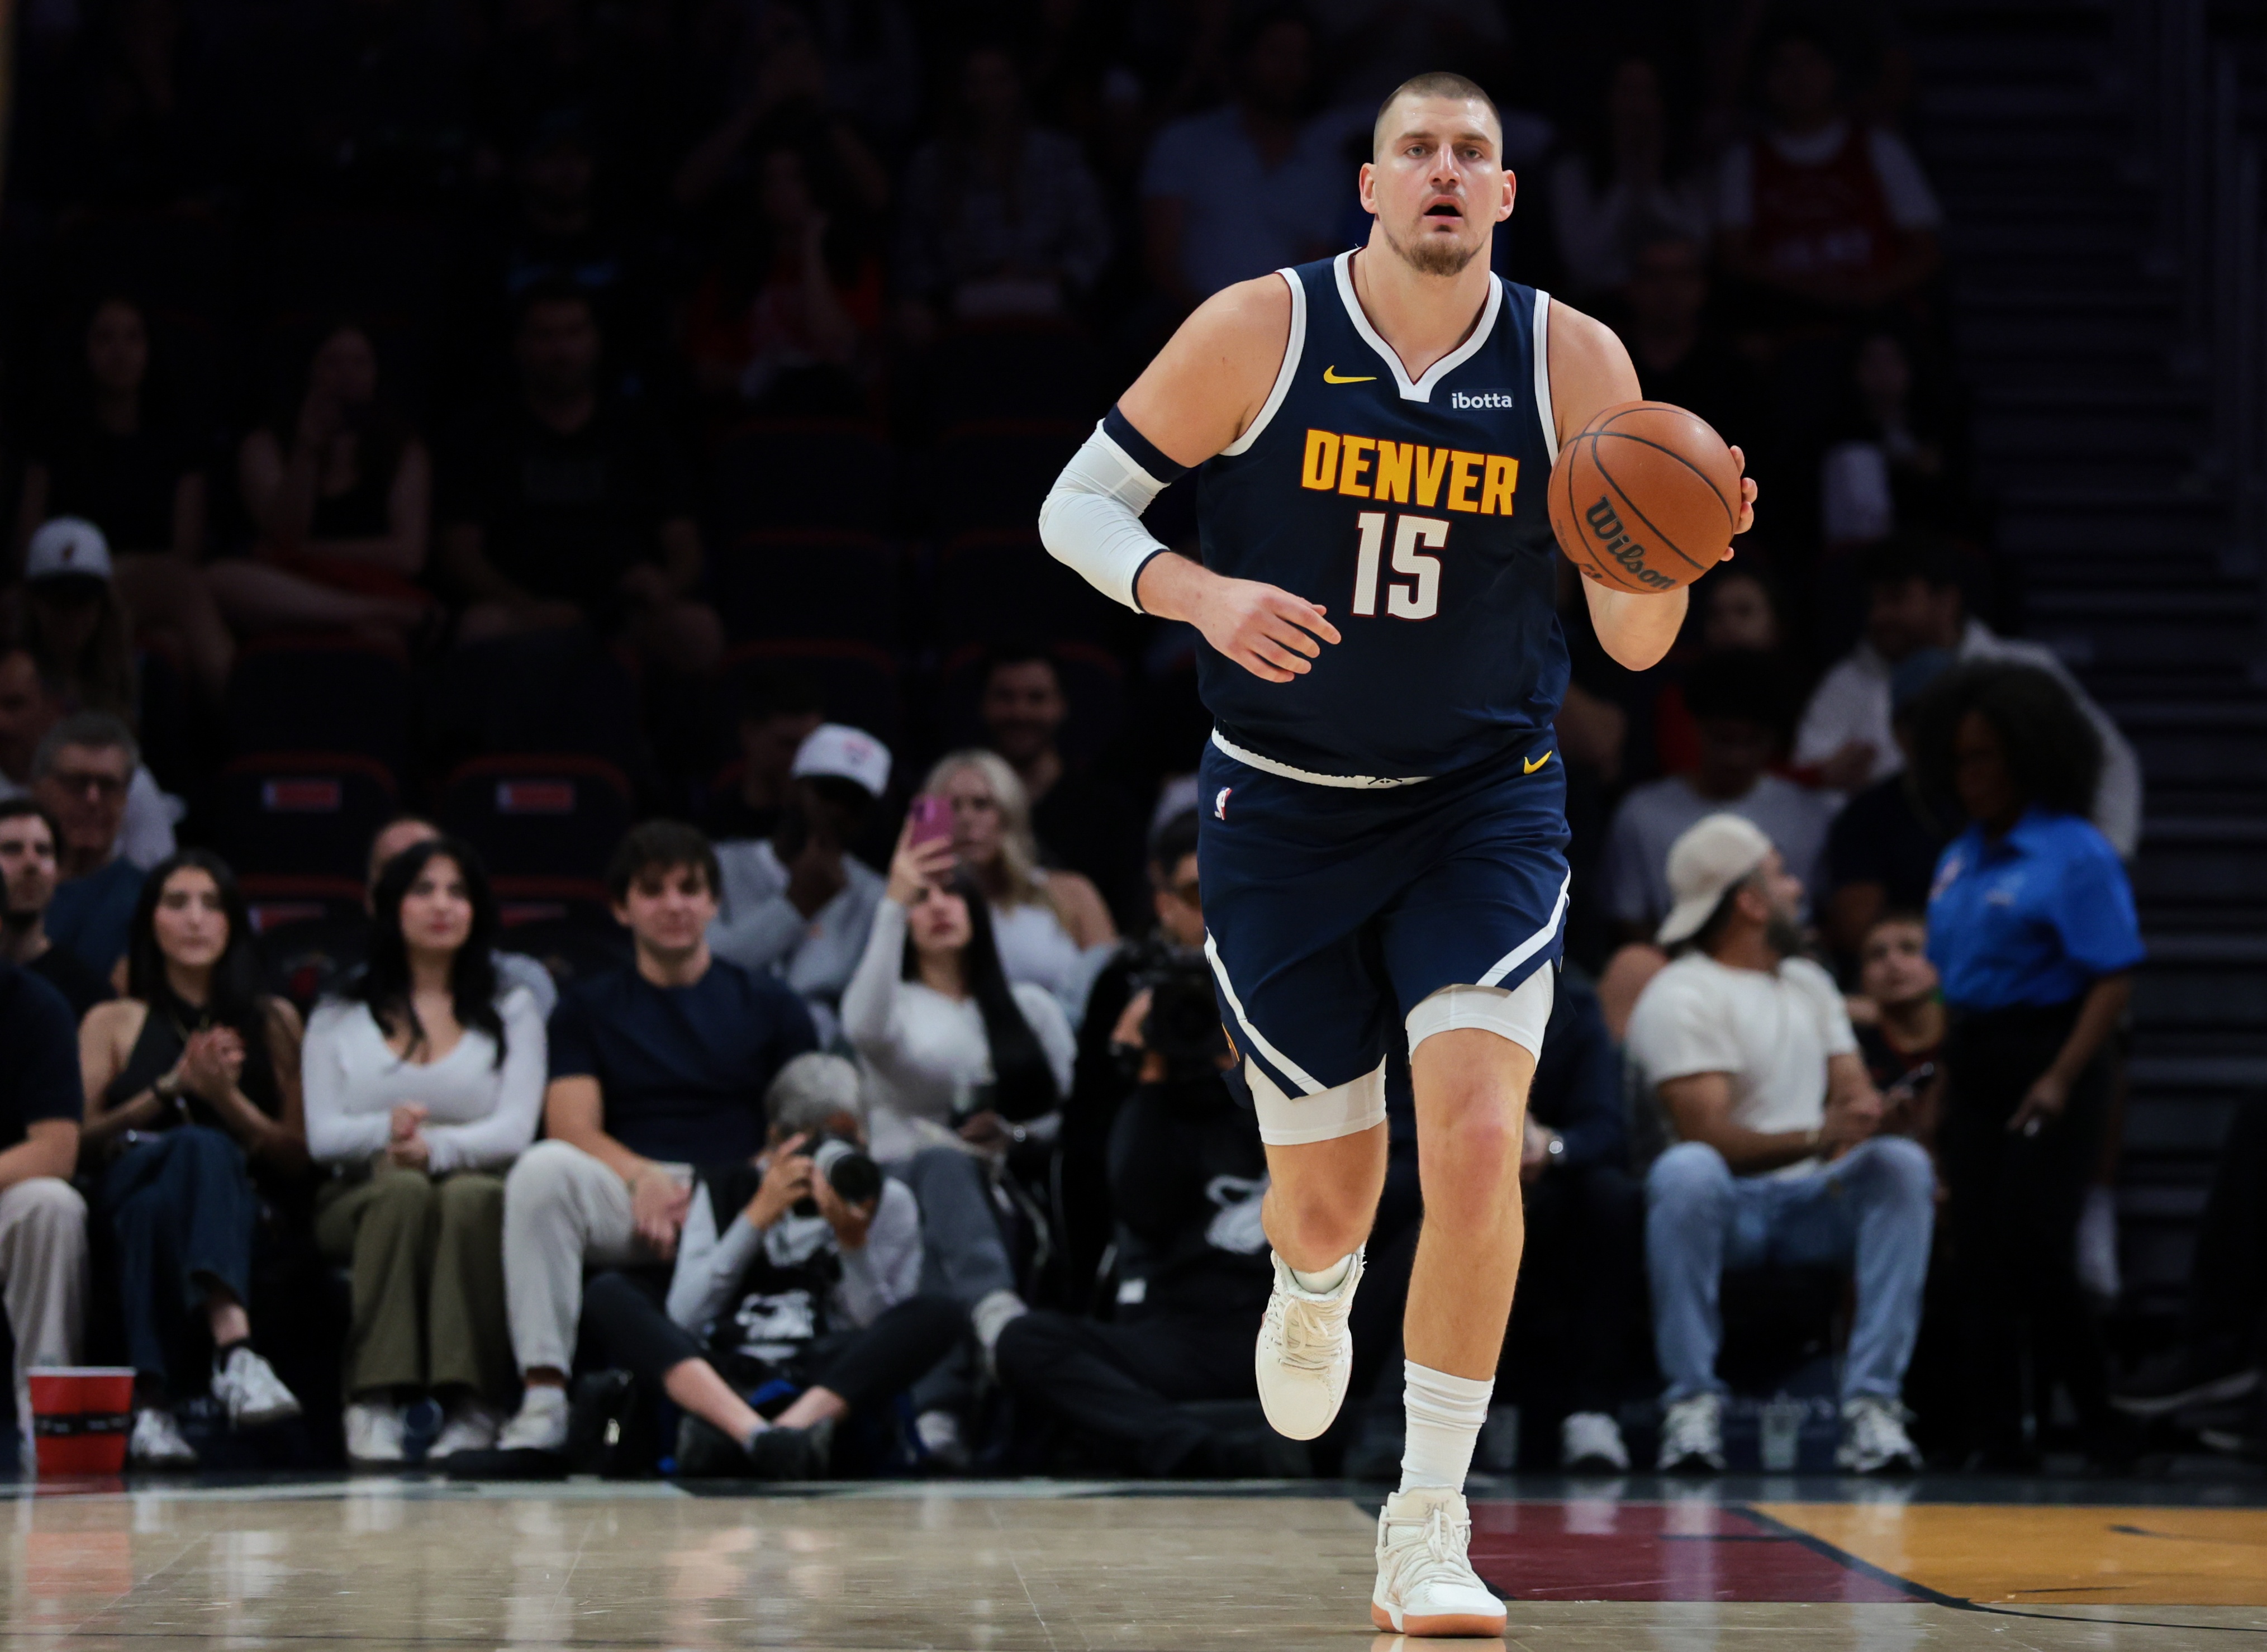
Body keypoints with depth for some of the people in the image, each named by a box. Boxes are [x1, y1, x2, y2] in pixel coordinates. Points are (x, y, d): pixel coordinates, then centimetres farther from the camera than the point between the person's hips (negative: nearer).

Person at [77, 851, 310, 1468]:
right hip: (127, 1199, -1)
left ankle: (153, 1403, -56)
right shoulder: (112, 1023, 23)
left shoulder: (272, 1022, 24)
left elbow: (296, 1156, 15)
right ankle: (235, 1349, -63)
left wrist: (228, 1098, -4)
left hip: (247, 1204, 1)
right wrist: (172, 1088, -2)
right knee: (204, 1148, -40)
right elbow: (84, 1139, 10)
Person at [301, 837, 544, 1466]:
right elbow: (322, 1135, 3)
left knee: (469, 1199, -37)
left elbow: (515, 1130, -1)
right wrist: (385, 1132, -20)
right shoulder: (340, 1014, 17)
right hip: (362, 1196, 0)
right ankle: (375, 1402, -44)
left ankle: (473, 1407, -43)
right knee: (405, 1194, -37)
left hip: (480, 1185, 0)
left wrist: (436, 1147, -22)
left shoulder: (513, 1009, 16)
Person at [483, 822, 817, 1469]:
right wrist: (646, 1179, -18)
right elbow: (572, 1128, 4)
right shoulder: (588, 1008, 19)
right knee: (542, 1169, -32)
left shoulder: (769, 1006, 18)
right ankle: (542, 1410, -37)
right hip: (623, 1202, 1)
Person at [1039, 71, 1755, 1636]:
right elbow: (1079, 504, -4)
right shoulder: (1261, 331, -10)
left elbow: (1633, 643, -5)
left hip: (1485, 807, 0)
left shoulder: (1575, 364, -7)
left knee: (1477, 1143, -20)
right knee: (1327, 1189, 7)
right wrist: (1199, 594, -23)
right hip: (1286, 814, 0)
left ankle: (1427, 1536, -10)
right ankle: (1313, 1300, 48)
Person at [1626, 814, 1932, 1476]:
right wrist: (1816, 1139, -33)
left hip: (1814, 1207, 6)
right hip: (1728, 1209, -6)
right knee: (1687, 1171, -38)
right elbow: (1709, 1135, -18)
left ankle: (1871, 1404, -28)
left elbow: (1856, 1093, 9)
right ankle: (1692, 1404, -33)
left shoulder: (1809, 981, 19)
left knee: (1903, 1164, -23)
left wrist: (1859, 1128, -16)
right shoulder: (1679, 997, -7)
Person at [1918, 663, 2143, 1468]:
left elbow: (2115, 979, -14)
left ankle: (2099, 1421, 6)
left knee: (2032, 1245, -10)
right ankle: (1993, 1430, 8)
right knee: (1980, 1253, 4)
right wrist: (1940, 1082, 12)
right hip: (1973, 1065, 7)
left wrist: (2062, 1079, -21)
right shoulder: (1960, 860, 13)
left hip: (2044, 1061, -7)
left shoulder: (2075, 853, -9)